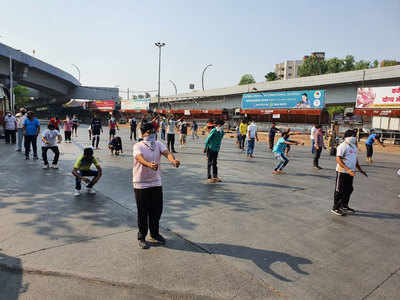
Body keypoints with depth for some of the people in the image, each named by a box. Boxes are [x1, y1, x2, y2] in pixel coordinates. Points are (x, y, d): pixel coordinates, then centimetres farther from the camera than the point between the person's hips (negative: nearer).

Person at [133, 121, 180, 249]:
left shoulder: (158, 144, 2)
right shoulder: (138, 146, -11)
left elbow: (167, 153, -17)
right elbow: (140, 158, -31)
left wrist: (173, 160, -40)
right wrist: (149, 165, -53)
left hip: (156, 183, 4)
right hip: (141, 184, -4)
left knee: (157, 210, 13)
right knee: (143, 212, 6)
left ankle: (155, 235, 34)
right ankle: (141, 237, 25)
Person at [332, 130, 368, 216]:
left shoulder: (354, 146, 14)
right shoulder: (342, 146, -14)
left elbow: (355, 159, 25)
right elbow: (338, 160, -22)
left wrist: (360, 169, 22)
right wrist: (347, 169, -30)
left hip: (350, 172, 9)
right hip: (342, 172, -9)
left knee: (349, 189, 16)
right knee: (339, 190, -1)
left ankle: (344, 206, 32)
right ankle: (335, 208, 9)